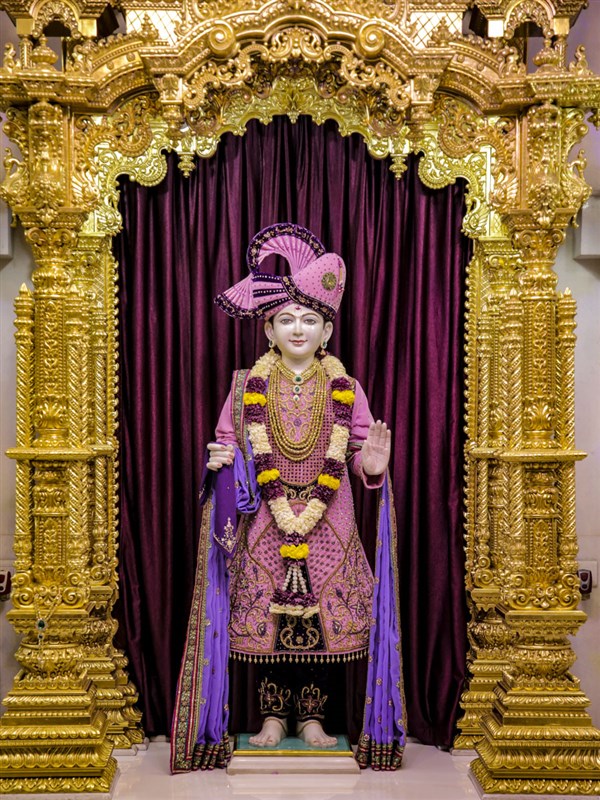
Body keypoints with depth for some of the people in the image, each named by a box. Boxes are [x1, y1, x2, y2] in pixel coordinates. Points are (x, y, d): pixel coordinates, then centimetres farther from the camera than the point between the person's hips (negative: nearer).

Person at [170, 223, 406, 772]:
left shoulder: (345, 388, 4)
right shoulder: (247, 386, 4)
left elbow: (361, 451, 3)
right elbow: (228, 441, 7)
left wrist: (372, 465, -19)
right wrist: (223, 462, -15)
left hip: (328, 522, 0)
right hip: (263, 520, 0)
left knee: (322, 617, 4)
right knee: (265, 617, 3)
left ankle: (312, 719, 21)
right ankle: (273, 719, 20)